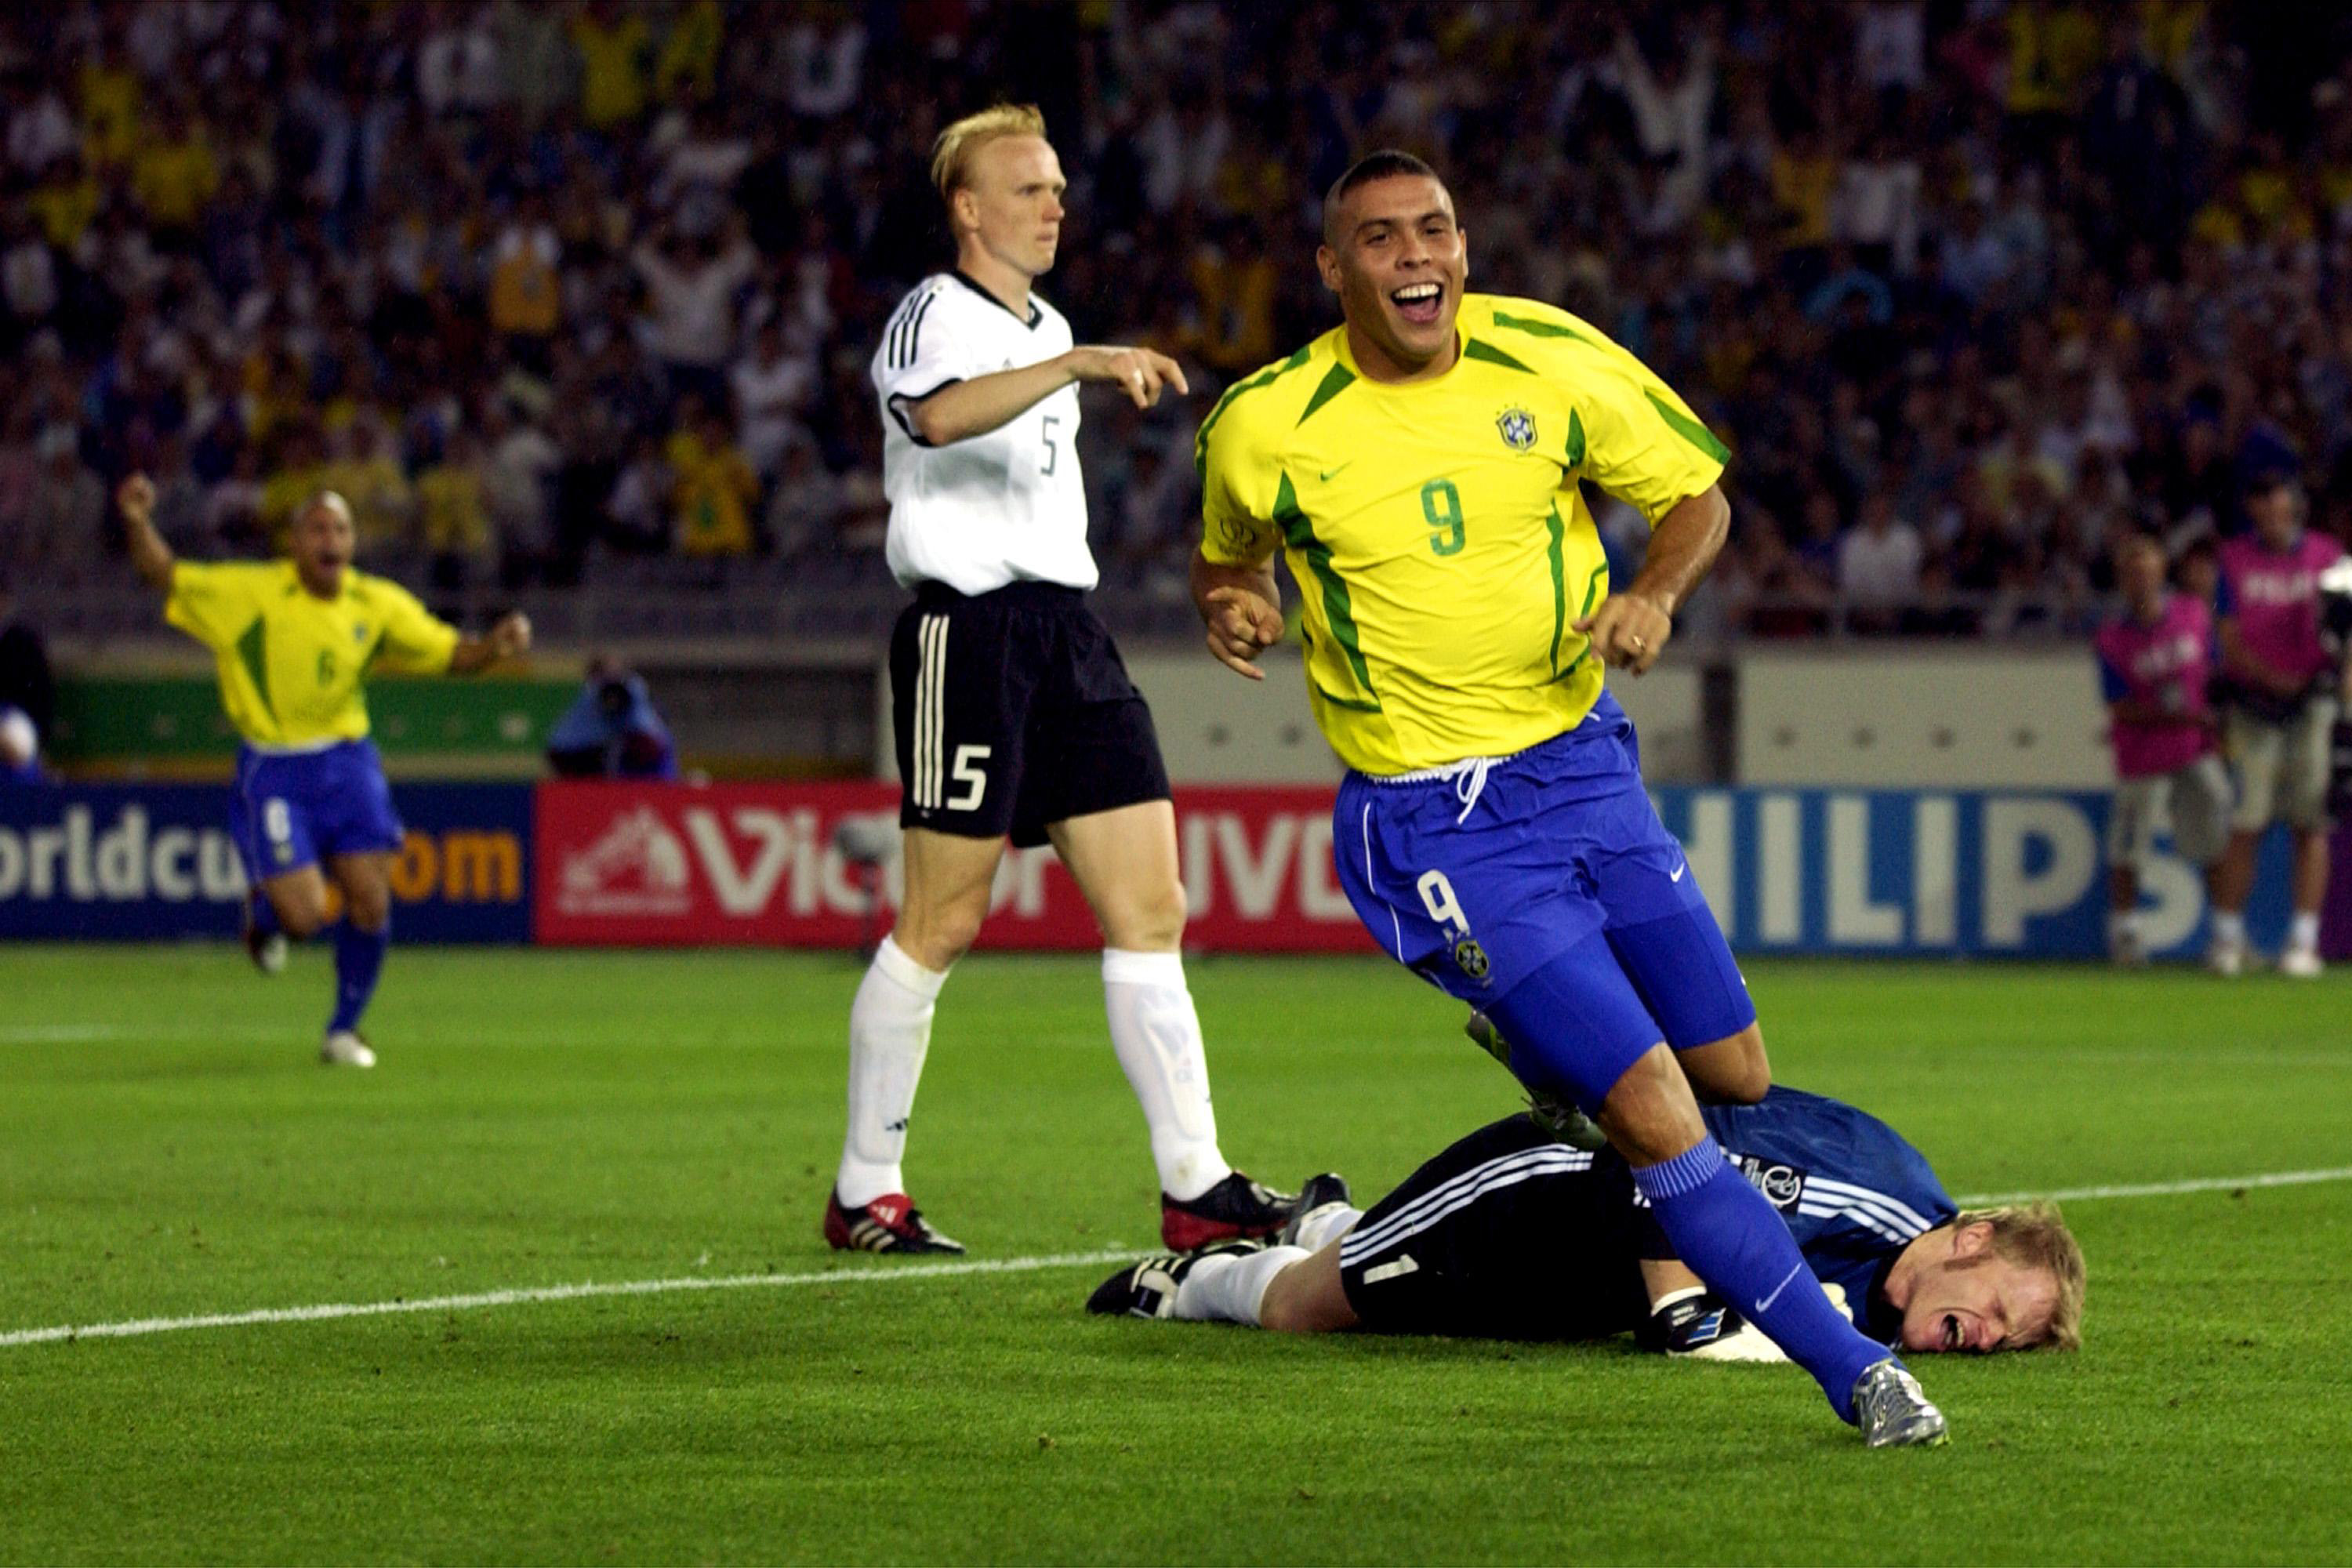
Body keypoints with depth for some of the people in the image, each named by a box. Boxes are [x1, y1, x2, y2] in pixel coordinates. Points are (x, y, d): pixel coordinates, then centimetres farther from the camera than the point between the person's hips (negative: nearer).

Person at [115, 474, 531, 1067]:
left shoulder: (379, 605, 2)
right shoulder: (248, 592, -8)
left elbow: (449, 654, 10)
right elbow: (165, 575, -6)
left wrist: (495, 646, -11)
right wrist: (138, 525, -24)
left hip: (347, 763, 3)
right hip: (274, 771, -3)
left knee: (370, 903, -2)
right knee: (303, 916, -12)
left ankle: (344, 1030, 20)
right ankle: (263, 911, 28)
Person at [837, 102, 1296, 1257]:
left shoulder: (1049, 330, 20)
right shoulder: (935, 315, -7)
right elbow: (936, 415, -31)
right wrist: (1081, 366, -42)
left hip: (1065, 628, 8)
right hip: (965, 628, -8)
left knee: (1151, 910, -1)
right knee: (942, 922, -3)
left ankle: (1195, 1186, -3)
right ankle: (865, 1193, 6)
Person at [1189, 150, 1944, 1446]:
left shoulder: (1552, 361, -5)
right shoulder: (1266, 428, -9)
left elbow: (1696, 495, 7)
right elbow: (1230, 552, 12)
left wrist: (1655, 591, -13)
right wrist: (1232, 606, -11)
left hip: (1586, 765, 4)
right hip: (1437, 826, -4)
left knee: (1737, 1084, 10)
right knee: (1653, 1114, -16)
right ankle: (1852, 1369, -7)